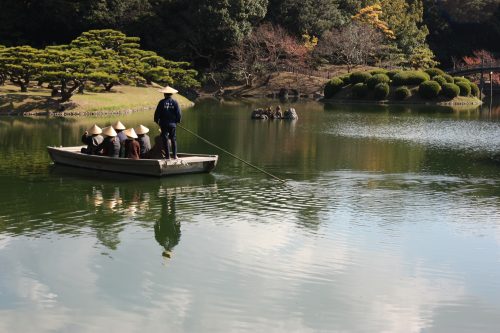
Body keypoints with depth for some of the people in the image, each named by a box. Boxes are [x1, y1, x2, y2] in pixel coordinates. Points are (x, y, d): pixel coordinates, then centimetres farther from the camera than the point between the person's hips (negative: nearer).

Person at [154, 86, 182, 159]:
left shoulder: (162, 102, -7)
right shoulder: (175, 102, -2)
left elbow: (157, 113, -5)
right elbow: (179, 113, 0)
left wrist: (157, 121, 11)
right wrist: (177, 121, 16)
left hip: (164, 124, -2)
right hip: (172, 124, 2)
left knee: (165, 140, 3)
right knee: (173, 139, 14)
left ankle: (168, 156, -1)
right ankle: (175, 155, 10)